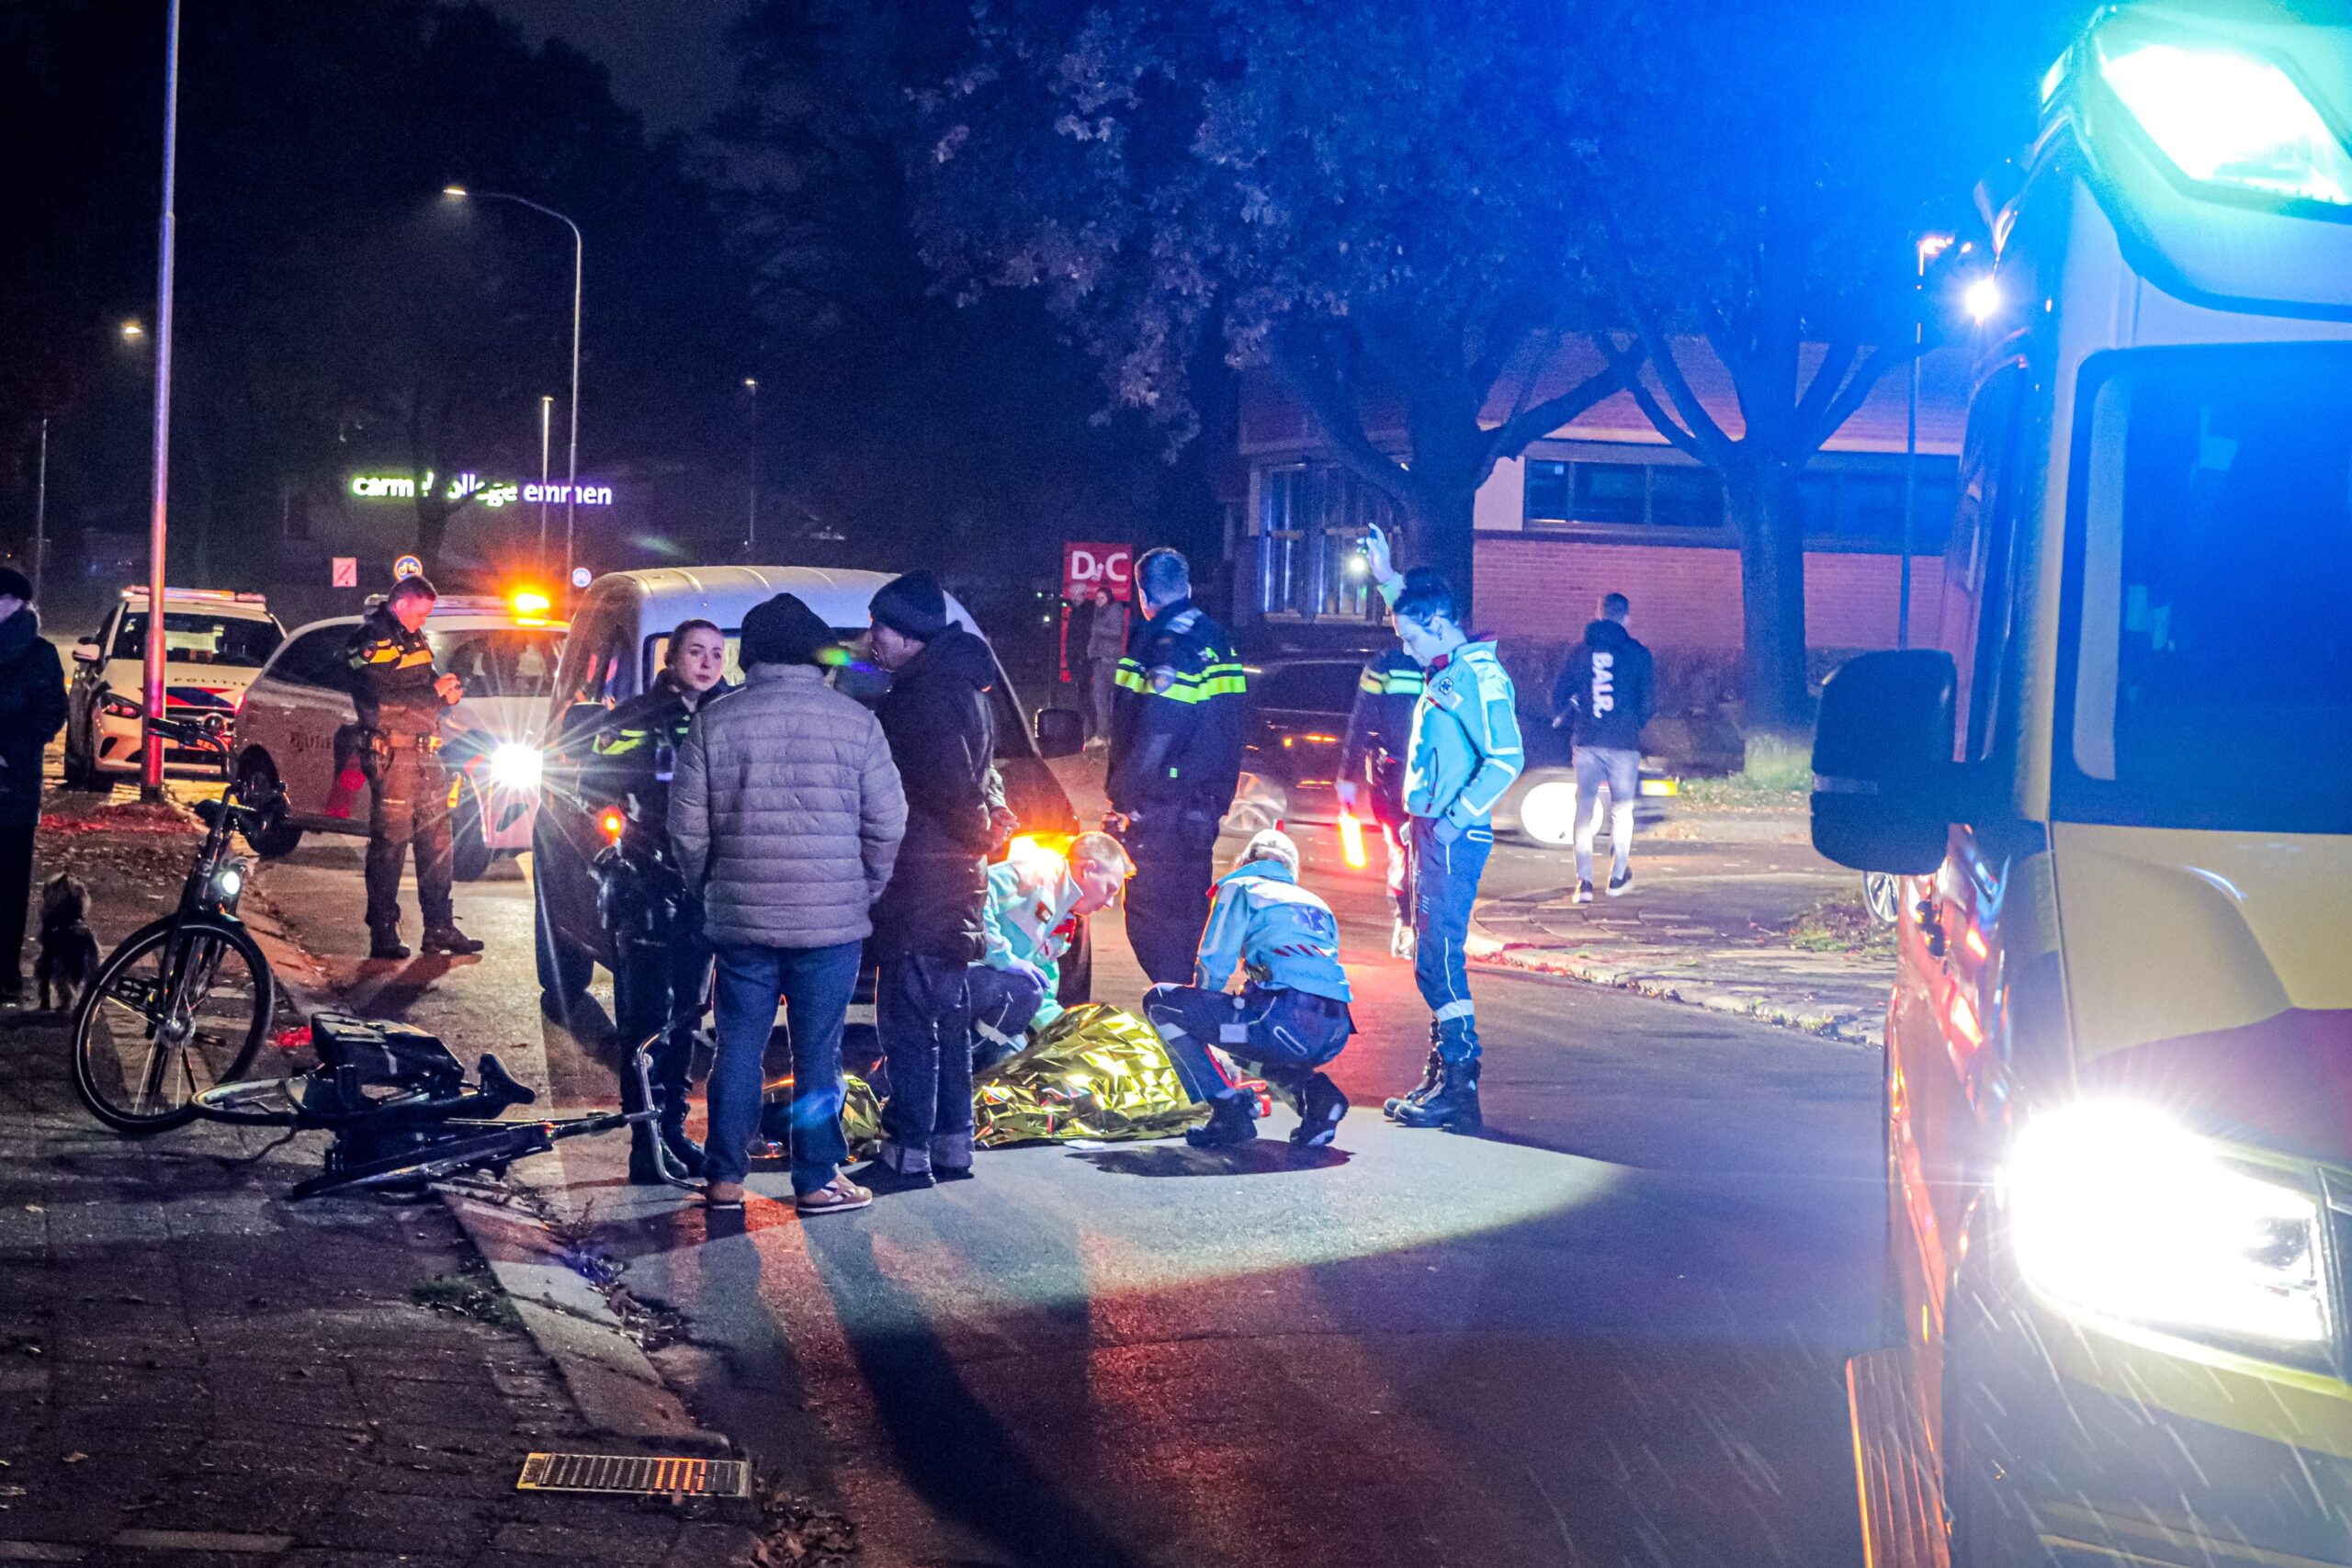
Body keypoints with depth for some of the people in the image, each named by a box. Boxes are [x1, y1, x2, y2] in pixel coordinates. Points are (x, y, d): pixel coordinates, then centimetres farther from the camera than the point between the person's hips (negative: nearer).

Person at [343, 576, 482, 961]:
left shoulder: (414, 638, 19)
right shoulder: (370, 642, -9)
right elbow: (379, 702, -19)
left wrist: (446, 695, 5)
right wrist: (433, 692, -14)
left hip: (425, 753, 9)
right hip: (391, 753, -9)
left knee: (437, 840, 9)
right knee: (389, 843, -7)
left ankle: (439, 928, 14)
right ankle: (383, 935, -4)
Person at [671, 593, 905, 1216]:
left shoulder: (714, 722, 0)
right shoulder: (855, 721, -2)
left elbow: (688, 824, 2)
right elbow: (887, 822, -1)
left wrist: (705, 886, 18)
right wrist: (867, 891, 13)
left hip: (740, 915, 1)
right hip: (832, 918, -1)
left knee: (739, 1047, 9)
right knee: (819, 1052, 3)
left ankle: (725, 1177, 12)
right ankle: (818, 1181, 6)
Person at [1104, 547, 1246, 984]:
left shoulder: (1168, 648, -17)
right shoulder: (1216, 642, 13)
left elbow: (1155, 738, -22)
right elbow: (1226, 735, 18)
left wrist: (1122, 798, -17)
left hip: (1161, 811, -10)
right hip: (1203, 807, 10)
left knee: (1151, 912, -5)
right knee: (1190, 911, 18)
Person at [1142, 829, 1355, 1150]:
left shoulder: (1241, 889, 14)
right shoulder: (1317, 904, 31)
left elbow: (1214, 967, 7)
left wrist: (1202, 1023, 27)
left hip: (1288, 1021, -7)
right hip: (1337, 1031, 7)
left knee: (1160, 1002, 6)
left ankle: (1230, 1111, -2)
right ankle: (1315, 1091, 10)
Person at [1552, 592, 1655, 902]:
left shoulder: (1579, 652, 6)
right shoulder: (1637, 653, 0)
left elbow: (1559, 693, 8)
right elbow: (1647, 699, 2)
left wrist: (1563, 723, 24)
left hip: (1587, 741, 2)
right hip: (1624, 742, -2)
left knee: (1585, 812, 6)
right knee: (1622, 809, 12)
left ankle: (1584, 880, -2)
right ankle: (1618, 876, 15)